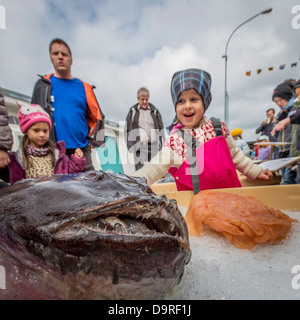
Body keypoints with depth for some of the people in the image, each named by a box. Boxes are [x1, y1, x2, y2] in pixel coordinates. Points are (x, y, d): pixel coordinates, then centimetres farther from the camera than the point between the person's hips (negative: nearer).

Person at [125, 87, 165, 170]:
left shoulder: (154, 111, 14)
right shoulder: (133, 111, 10)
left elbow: (161, 128, 16)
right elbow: (127, 129, 9)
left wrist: (161, 144, 9)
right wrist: (129, 145, 2)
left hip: (154, 145, 2)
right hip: (139, 146, -2)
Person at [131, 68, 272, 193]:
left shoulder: (219, 127, 0)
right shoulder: (174, 141, -11)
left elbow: (234, 154, 13)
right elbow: (156, 167, -18)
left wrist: (256, 171, 16)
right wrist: (134, 181, -33)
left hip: (229, 190, 3)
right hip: (197, 199, -2)